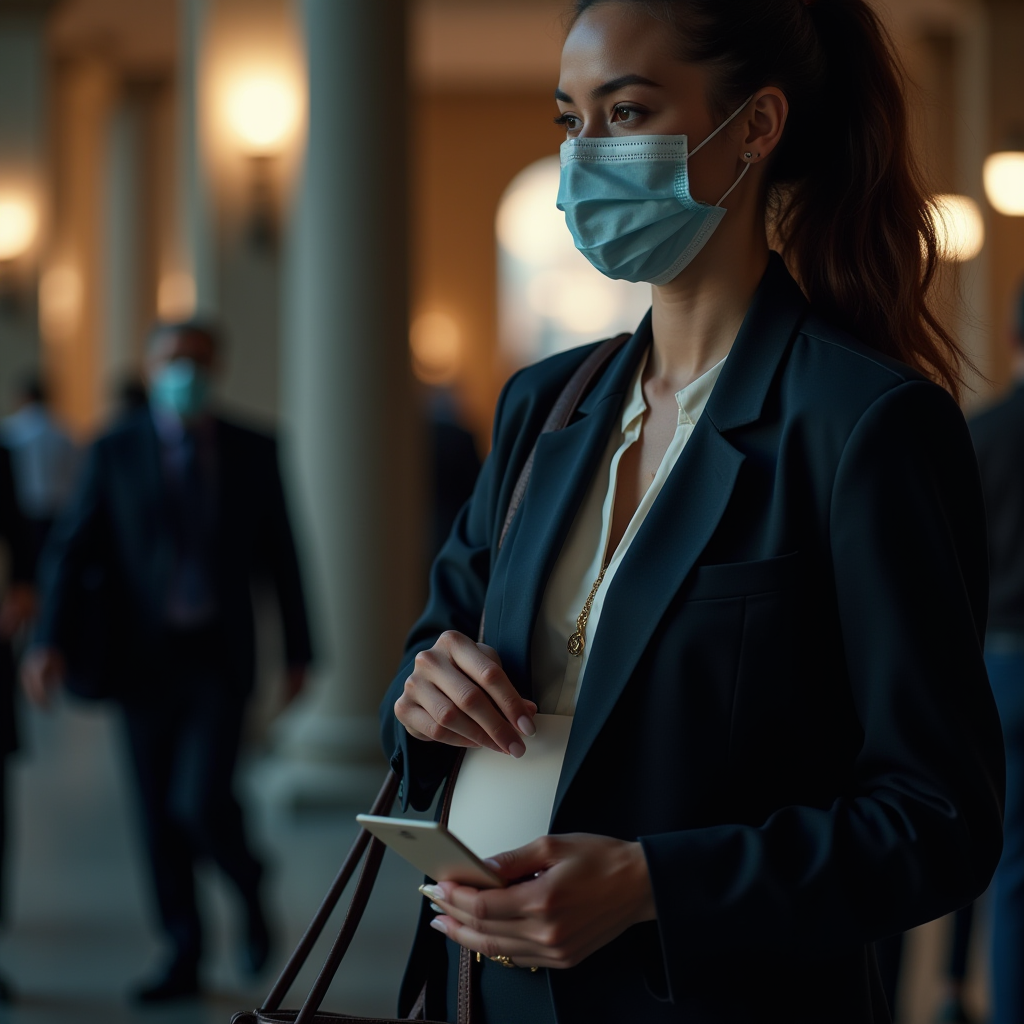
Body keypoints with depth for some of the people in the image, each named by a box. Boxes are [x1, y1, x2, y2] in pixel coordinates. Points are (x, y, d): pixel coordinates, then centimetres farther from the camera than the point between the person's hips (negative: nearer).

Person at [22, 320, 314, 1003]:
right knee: (160, 817, 6)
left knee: (201, 800, -16)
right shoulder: (116, 452, 0)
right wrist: (52, 641, -16)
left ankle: (249, 888, 15)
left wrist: (299, 651, 8)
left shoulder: (253, 453, 2)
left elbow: (281, 556, 8)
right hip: (145, 657, 1)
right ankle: (185, 958, 20)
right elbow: (73, 551, -3)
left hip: (220, 657, -1)